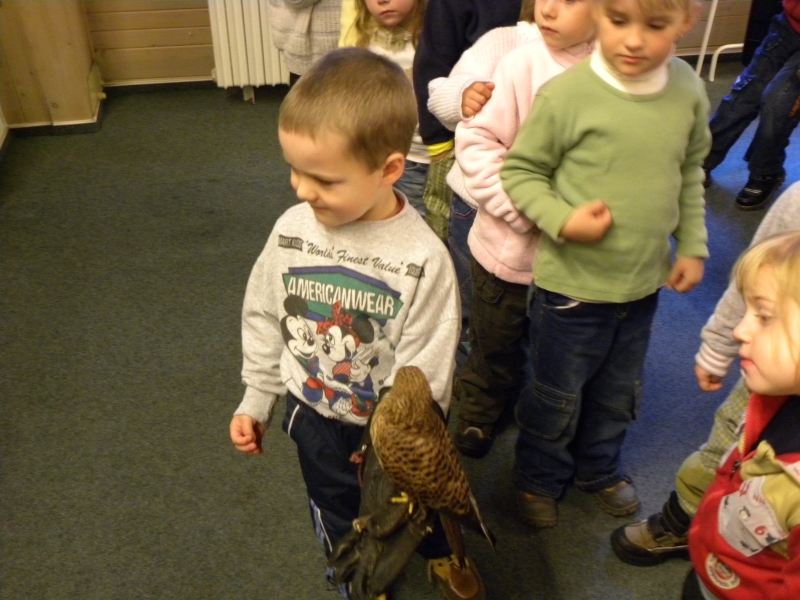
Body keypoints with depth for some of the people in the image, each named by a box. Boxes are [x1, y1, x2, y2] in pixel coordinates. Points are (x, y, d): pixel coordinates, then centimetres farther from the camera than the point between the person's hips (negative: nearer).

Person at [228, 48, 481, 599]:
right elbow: (264, 318, -3)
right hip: (315, 414, 3)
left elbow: (422, 372, -22)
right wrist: (256, 400, 4)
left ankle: (440, 552, 61)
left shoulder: (422, 257, -31)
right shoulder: (292, 230, -20)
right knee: (337, 513, 26)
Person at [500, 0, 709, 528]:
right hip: (572, 283, -5)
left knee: (619, 394, 24)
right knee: (558, 396, 14)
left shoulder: (689, 91, -4)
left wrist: (692, 246, 9)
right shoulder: (567, 93, -20)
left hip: (645, 283, 5)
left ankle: (599, 468, 50)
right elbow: (520, 170, -11)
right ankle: (540, 477, 41)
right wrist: (562, 220, -25)